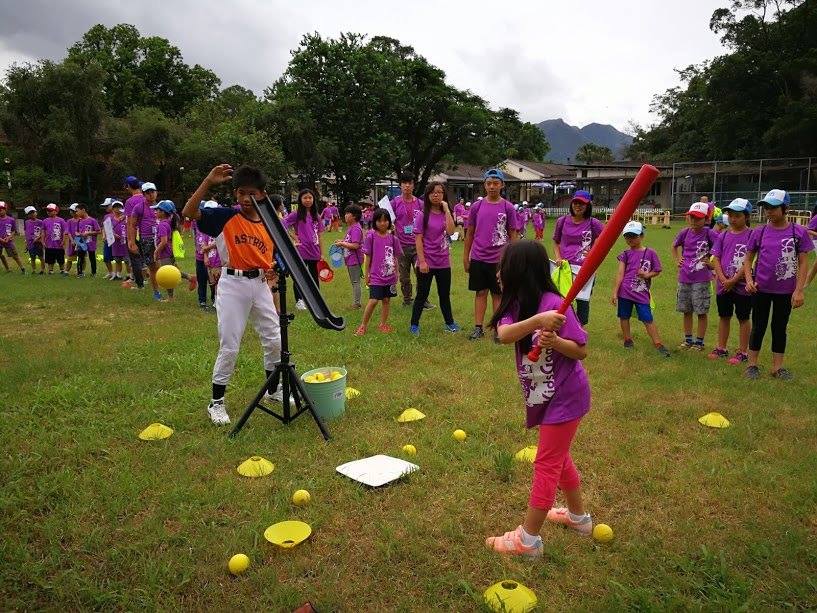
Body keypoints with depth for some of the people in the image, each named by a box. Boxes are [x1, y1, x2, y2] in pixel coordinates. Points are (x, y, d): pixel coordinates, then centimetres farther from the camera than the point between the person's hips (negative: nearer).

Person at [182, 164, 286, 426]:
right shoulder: (225, 217, -7)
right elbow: (189, 212, -21)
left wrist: (272, 271, -6)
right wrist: (208, 182, -28)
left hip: (260, 284, 5)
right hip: (233, 284, -4)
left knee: (274, 340, 11)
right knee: (229, 347, 0)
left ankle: (273, 390, 33)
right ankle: (216, 402, 16)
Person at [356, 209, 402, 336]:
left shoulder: (393, 238, 2)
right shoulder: (371, 236, -5)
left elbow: (395, 257, 10)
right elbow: (367, 257, -1)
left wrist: (396, 273, 9)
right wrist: (367, 274, -1)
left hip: (390, 276, 4)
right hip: (376, 276, -3)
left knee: (386, 300, 11)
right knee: (373, 301, -8)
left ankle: (383, 324, 24)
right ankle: (363, 325, 6)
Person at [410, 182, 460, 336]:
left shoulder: (445, 214, 5)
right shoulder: (422, 215, -7)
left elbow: (450, 231, -14)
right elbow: (418, 239, -9)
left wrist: (446, 209, -14)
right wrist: (422, 261, -14)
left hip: (443, 262, 4)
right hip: (427, 262, -4)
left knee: (445, 294, 15)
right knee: (422, 294, 5)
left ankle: (449, 322, 28)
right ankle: (414, 324, 17)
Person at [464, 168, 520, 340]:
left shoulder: (508, 208, -2)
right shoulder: (477, 207, 3)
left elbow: (513, 235, 1)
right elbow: (470, 232, 9)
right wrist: (465, 257, 7)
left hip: (499, 260, -2)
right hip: (478, 258, 2)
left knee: (498, 294, 8)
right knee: (480, 293, 9)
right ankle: (478, 328, 17)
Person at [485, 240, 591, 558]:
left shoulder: (554, 304, -22)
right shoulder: (517, 304, -2)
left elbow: (581, 350, -16)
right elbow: (504, 334, -25)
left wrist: (555, 341, -34)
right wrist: (536, 321, -40)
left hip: (565, 396, -8)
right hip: (545, 396, 8)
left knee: (546, 463, 0)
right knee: (558, 457, 22)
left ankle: (527, 540, 11)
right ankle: (578, 516, 43)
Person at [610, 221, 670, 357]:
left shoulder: (650, 253, 0)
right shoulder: (626, 254, 2)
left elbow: (657, 271, 7)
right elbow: (620, 273, 0)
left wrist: (647, 275, -15)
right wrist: (614, 293, -4)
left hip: (642, 293, -1)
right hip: (625, 291, 2)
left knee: (648, 319, -1)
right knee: (624, 317, 10)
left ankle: (658, 344, 7)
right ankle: (628, 340, 27)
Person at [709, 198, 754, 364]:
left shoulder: (751, 236, -7)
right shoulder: (722, 236, 6)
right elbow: (716, 259, 3)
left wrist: (733, 280, -15)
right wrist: (723, 279, -10)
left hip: (742, 285, -4)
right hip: (723, 286, 4)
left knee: (743, 318, 6)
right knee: (724, 317, 15)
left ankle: (743, 352, 15)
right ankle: (721, 348, 26)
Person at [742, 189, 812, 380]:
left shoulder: (798, 232, -4)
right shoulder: (759, 232, -2)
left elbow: (802, 263, -3)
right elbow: (748, 259, 6)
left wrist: (799, 290, -9)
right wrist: (749, 280, -9)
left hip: (786, 291, 0)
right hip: (761, 289, 0)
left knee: (780, 328, 11)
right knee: (758, 327, 9)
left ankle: (777, 367, 22)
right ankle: (752, 365, 18)